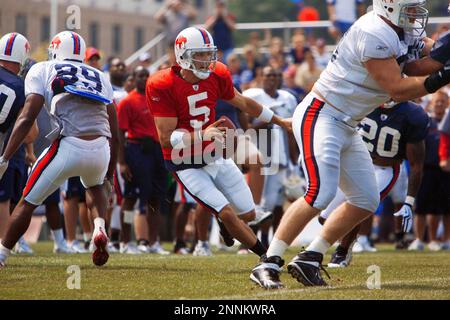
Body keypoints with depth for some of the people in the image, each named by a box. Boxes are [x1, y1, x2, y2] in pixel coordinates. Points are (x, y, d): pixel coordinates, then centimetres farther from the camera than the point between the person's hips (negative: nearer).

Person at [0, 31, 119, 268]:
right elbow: (114, 134, 22)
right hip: (101, 149, 4)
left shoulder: (42, 71, 13)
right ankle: (99, 227, 10)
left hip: (69, 147, -4)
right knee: (96, 187, 36)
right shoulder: (100, 78, 25)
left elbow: (27, 118, -1)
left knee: (28, 202, 14)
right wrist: (109, 174, 31)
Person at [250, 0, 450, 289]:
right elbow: (396, 89, -21)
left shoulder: (398, 36, 9)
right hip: (320, 117, -10)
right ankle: (268, 264, -14)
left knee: (366, 201, 7)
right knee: (321, 194, -20)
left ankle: (309, 260, 13)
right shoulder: (374, 34, -21)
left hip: (347, 127, 10)